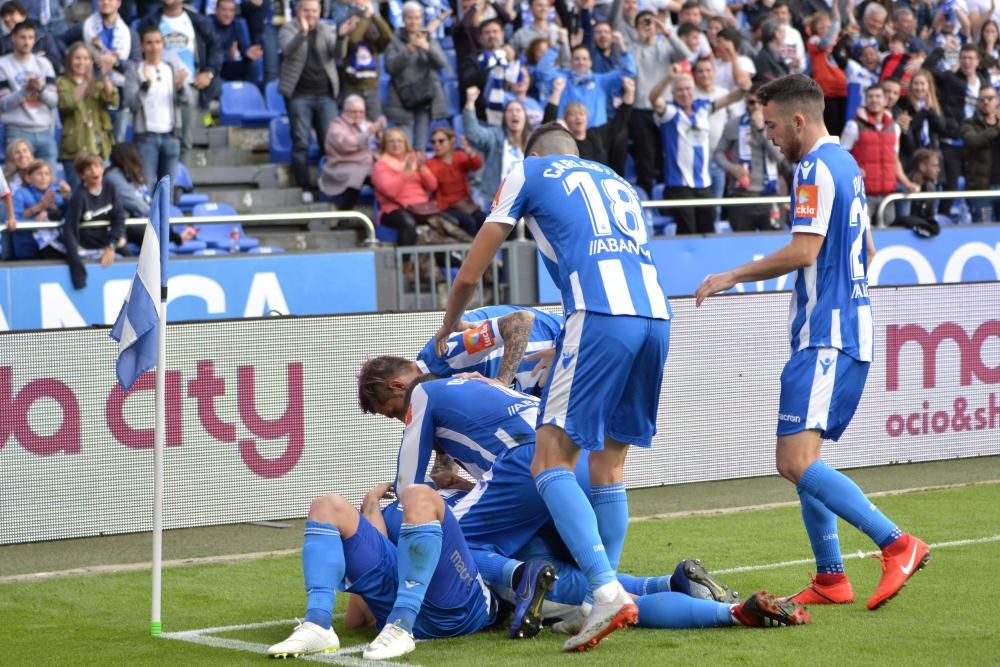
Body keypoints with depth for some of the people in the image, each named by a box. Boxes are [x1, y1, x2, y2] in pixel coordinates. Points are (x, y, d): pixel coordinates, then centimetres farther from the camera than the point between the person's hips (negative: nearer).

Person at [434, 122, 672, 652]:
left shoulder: (529, 172, 17)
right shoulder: (617, 181, 32)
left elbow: (469, 275, 19)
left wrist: (448, 328, 38)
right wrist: (561, 350, 45)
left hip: (601, 316, -6)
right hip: (656, 315, 6)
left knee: (550, 462, -5)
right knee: (608, 466, 14)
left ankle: (607, 590, -21)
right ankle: (609, 591, 12)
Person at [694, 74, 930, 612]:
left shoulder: (816, 168, -12)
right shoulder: (846, 164, 18)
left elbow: (803, 250, -20)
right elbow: (866, 250, 25)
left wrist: (732, 277, -11)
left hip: (826, 338, -11)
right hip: (849, 330, 11)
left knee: (796, 461, -18)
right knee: (801, 458, 13)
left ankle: (897, 543, -21)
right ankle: (830, 578, 13)